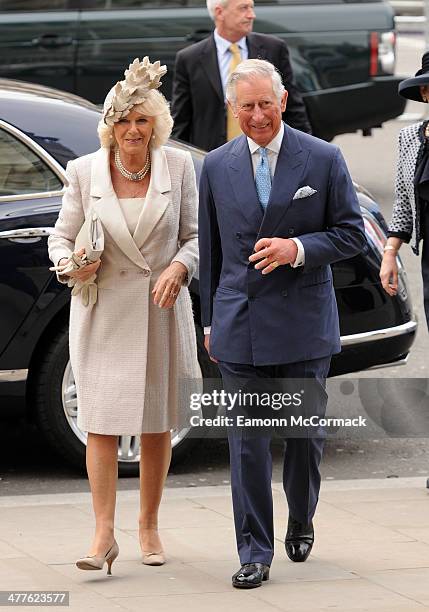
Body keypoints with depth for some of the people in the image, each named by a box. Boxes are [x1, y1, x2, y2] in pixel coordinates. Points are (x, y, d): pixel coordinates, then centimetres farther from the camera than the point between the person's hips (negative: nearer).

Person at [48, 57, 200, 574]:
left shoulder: (179, 166, 0)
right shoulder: (84, 171, -2)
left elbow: (195, 235, 6)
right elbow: (61, 236, 5)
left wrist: (180, 267, -14)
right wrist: (72, 266, -16)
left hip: (161, 311, 1)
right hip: (103, 313, -1)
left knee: (157, 424, 8)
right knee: (101, 421, -9)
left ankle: (149, 527, 21)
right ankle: (103, 535, -11)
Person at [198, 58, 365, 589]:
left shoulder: (323, 159, -2)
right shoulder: (216, 167, 6)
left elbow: (352, 233, 0)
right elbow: (210, 249, 13)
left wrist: (298, 249, -16)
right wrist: (210, 321, 13)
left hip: (303, 324, -1)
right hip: (240, 326, 1)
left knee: (305, 434, 8)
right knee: (247, 441, -2)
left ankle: (301, 522, 33)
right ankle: (254, 554, 1)